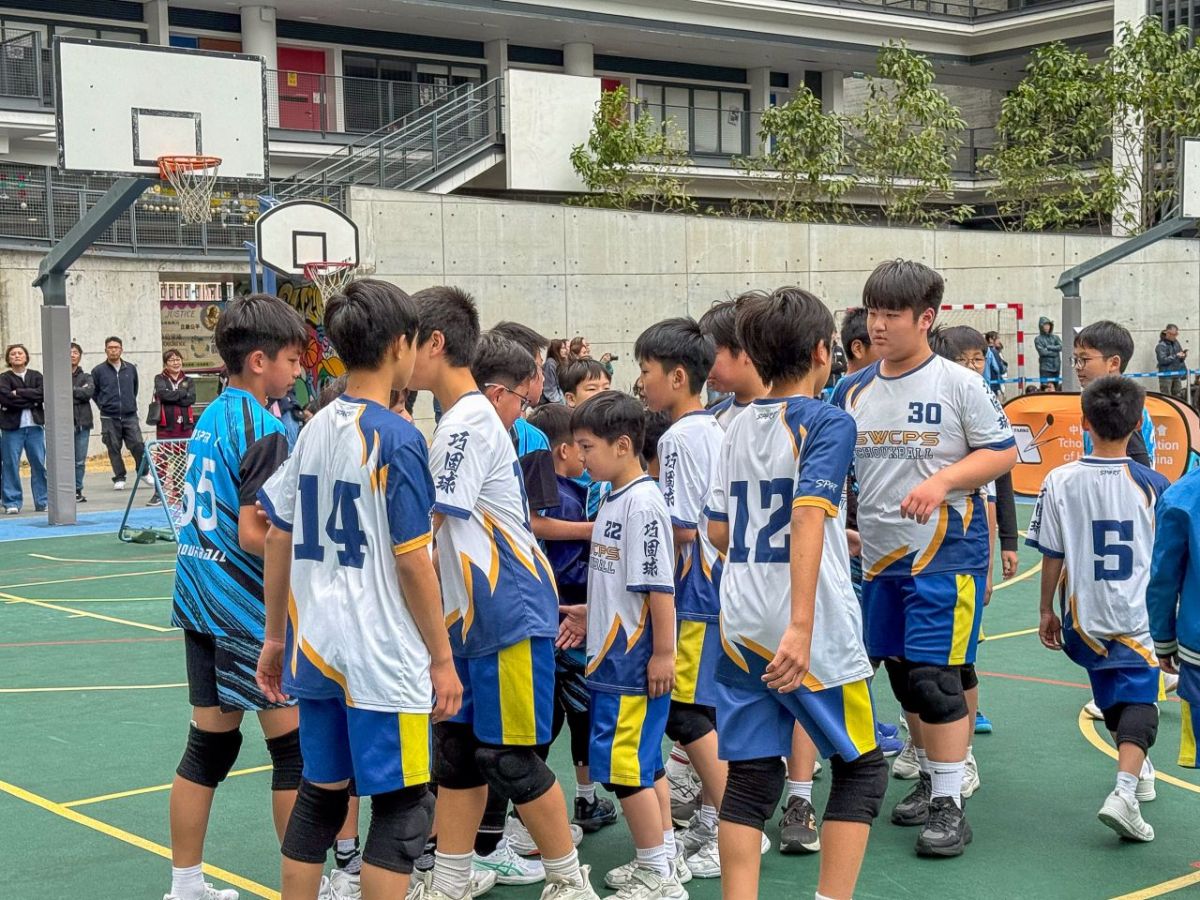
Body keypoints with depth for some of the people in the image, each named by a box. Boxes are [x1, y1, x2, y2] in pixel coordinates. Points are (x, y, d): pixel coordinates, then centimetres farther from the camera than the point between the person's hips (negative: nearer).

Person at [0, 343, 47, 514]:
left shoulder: (36, 376, 11)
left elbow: (42, 393, -8)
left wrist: (18, 393, -11)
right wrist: (31, 400, -11)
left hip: (34, 425, 2)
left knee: (39, 464, 2)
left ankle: (42, 501, 9)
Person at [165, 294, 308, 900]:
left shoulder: (211, 417, 10)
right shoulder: (264, 429, -15)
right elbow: (254, 536, -22)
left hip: (201, 602, 8)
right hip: (251, 612, -8)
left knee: (210, 746, 13)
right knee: (294, 747, 2)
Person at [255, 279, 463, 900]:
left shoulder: (314, 429, 7)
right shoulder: (397, 438, -13)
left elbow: (277, 540, 11)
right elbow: (412, 561, -14)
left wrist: (275, 636, 19)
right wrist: (442, 659, -7)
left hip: (316, 650, 7)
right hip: (384, 659, -7)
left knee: (321, 795, 16)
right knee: (403, 805, 4)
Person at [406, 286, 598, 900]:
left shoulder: (469, 422, -17)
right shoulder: (458, 420, 12)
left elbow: (425, 525, -20)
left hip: (507, 616, -9)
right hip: (471, 617, 9)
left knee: (509, 759, 0)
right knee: (456, 752, 11)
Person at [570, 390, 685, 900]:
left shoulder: (643, 502, -18)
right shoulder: (614, 500, 10)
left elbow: (660, 585, -20)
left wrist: (663, 652, -19)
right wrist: (586, 613, 23)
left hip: (636, 659, -10)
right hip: (615, 653, 10)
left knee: (623, 762, -6)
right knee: (644, 760, 16)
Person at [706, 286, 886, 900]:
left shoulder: (739, 429, 10)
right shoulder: (828, 423, -9)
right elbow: (808, 517, -21)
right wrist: (801, 626, -28)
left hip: (740, 625, 6)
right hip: (809, 632, -5)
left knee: (750, 775, 8)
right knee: (861, 766, 11)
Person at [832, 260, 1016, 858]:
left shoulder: (957, 383, -7)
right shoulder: (853, 391, 7)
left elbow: (1003, 452, -7)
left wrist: (942, 480, -20)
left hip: (946, 555, -6)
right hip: (880, 559, 6)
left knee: (936, 676, -8)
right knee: (903, 674, 14)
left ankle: (950, 804, 2)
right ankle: (929, 779, 31)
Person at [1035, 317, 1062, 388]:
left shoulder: (1055, 337, 13)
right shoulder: (1038, 339, 2)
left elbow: (1061, 347, -3)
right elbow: (1042, 352, -10)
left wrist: (1049, 347, -8)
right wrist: (1054, 353, -4)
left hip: (1056, 367, 4)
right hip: (1045, 368, -4)